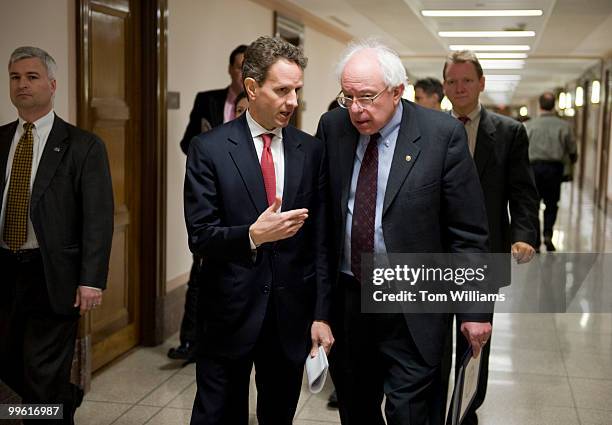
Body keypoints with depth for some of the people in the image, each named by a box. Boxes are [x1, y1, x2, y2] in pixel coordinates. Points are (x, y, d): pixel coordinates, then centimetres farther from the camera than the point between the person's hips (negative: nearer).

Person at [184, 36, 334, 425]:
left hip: (292, 315, 3)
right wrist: (252, 235, -27)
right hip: (230, 313, -2)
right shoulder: (209, 149, -6)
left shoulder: (312, 151, 3)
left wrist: (322, 314, -1)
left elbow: (321, 241, 3)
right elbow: (200, 236, -9)